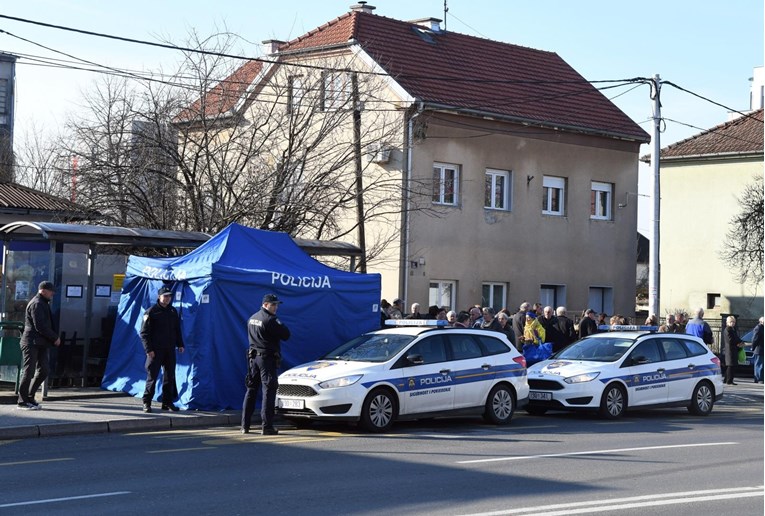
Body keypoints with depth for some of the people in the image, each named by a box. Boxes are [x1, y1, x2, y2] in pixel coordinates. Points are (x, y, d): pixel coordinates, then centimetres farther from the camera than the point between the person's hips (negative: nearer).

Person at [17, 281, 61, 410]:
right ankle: (23, 401, 1)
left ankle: (29, 397, 17)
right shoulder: (36, 304, -13)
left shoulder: (43, 304, 19)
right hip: (32, 343, -10)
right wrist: (55, 337, -12)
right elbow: (40, 326, -19)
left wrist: (54, 336, 7)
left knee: (44, 370, 8)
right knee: (29, 371, -5)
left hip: (40, 344, 10)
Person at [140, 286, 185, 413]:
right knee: (152, 376, -4)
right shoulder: (151, 312, -6)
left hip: (170, 350, 6)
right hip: (155, 350, -6)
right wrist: (149, 349, -15)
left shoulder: (173, 311, 12)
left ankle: (167, 402, 15)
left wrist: (180, 344, 10)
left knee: (170, 376, 7)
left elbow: (177, 329, 21)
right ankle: (146, 402, 3)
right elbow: (144, 333, -7)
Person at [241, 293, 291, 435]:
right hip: (267, 358, -8)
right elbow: (285, 335, -13)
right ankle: (267, 427, -9)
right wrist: (279, 324, 5)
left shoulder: (252, 318, 13)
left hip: (253, 357, 8)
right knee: (268, 391, -6)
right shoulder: (270, 320, -15)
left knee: (251, 390, 12)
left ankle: (245, 425, 13)